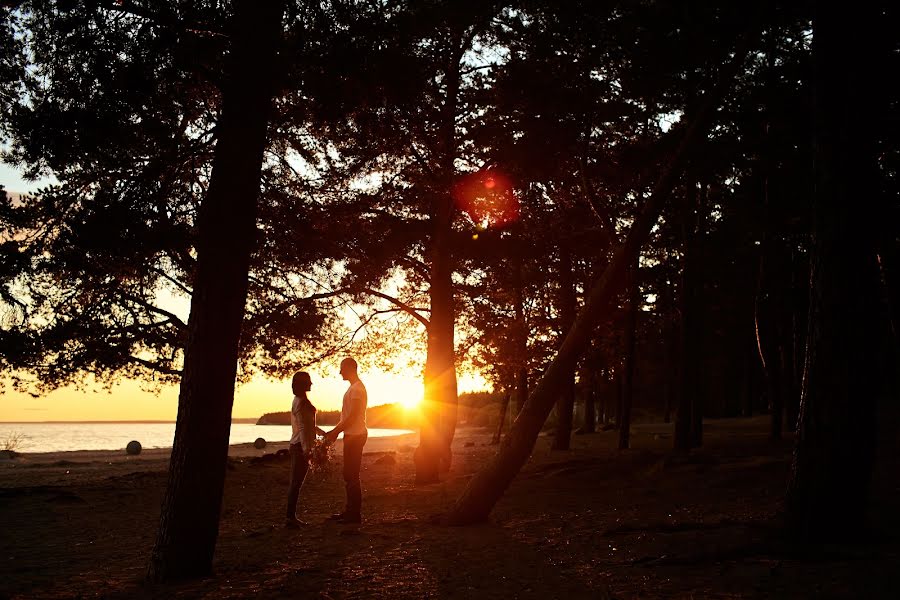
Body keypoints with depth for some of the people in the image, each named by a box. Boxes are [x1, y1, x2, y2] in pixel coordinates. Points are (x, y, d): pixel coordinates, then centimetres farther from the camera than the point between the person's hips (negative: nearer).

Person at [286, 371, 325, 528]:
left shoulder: (300, 400, 17)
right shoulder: (300, 402, -14)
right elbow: (302, 427, -21)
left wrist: (324, 433, 35)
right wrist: (306, 449, -26)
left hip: (298, 446, 10)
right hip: (301, 446, -10)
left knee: (295, 482, 11)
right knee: (296, 482, -8)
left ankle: (291, 516, 15)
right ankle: (290, 517, -6)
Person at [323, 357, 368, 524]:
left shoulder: (357, 388, -14)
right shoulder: (353, 388, 19)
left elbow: (353, 416, -20)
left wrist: (335, 432, -17)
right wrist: (334, 431, 17)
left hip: (355, 435, -10)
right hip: (351, 435, 10)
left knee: (352, 476, -8)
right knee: (349, 475, 14)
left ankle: (355, 514, -4)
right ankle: (350, 510, 21)